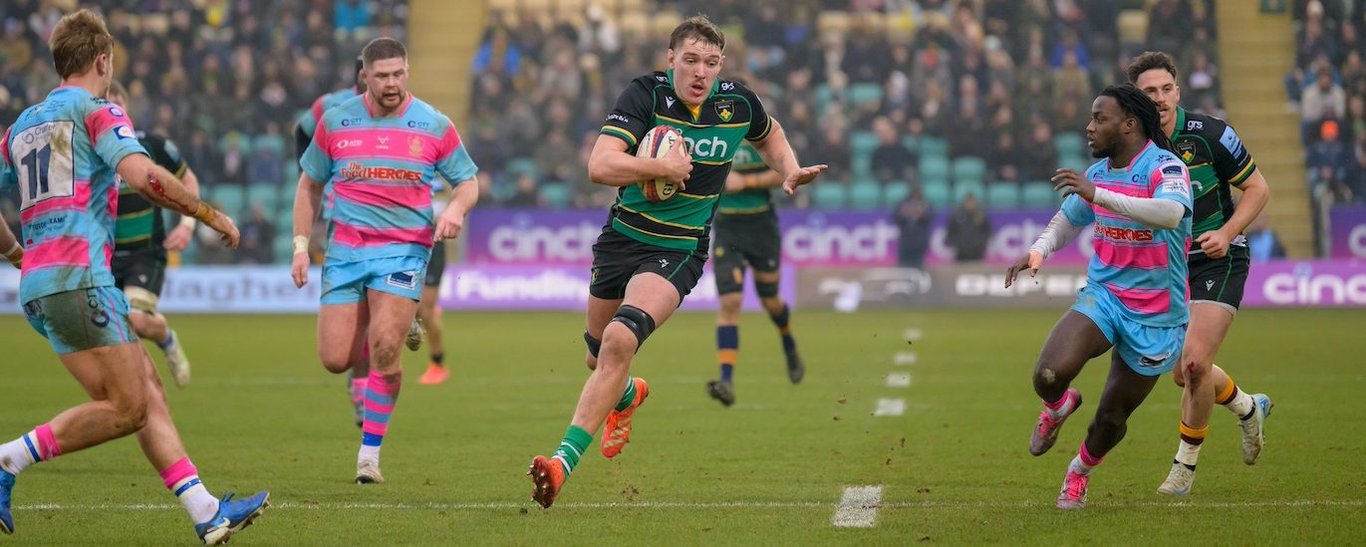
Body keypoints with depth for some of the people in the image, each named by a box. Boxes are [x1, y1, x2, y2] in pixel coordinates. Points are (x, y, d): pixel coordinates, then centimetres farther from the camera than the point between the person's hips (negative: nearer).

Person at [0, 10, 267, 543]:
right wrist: (212, 215, -6)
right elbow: (143, 175, -16)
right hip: (78, 278, -9)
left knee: (149, 393, 7)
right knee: (125, 409, -8)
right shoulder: (96, 110, -1)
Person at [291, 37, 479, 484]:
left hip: (404, 248, -2)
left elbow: (468, 182, 9)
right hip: (344, 249, 2)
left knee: (384, 350, -19)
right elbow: (310, 184, 14)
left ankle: (370, 453, -4)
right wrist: (300, 246, 7)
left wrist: (456, 209, -14)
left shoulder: (434, 126, -1)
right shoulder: (335, 122, 3)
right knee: (335, 360, -5)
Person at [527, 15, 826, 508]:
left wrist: (790, 172, 4)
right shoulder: (646, 94, -14)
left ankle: (564, 461, -28)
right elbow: (599, 166, -26)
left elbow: (768, 135, 21)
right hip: (621, 238, 2)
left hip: (679, 251, -2)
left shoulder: (738, 103, -5)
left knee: (619, 342, -25)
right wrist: (659, 167, -31)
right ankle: (629, 395, 57)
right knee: (598, 354, 18)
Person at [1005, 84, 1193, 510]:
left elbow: (1171, 214, -40)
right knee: (1049, 375, -23)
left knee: (1112, 418, 7)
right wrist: (1039, 250, 3)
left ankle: (1081, 470, 40)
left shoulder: (1166, 168, -18)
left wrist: (1098, 195, -46)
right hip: (1102, 295, 4)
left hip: (1155, 315, -4)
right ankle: (1057, 408, 14)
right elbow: (1069, 218, 24)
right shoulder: (1097, 173, 4)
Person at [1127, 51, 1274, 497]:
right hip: (1168, 266, 5)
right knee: (1184, 373, 11)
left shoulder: (1209, 134, -16)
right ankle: (1249, 408, 42)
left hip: (1219, 259, -5)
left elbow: (1257, 188, -6)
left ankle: (1186, 462, 2)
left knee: (1195, 362, -17)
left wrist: (1227, 233, -20)